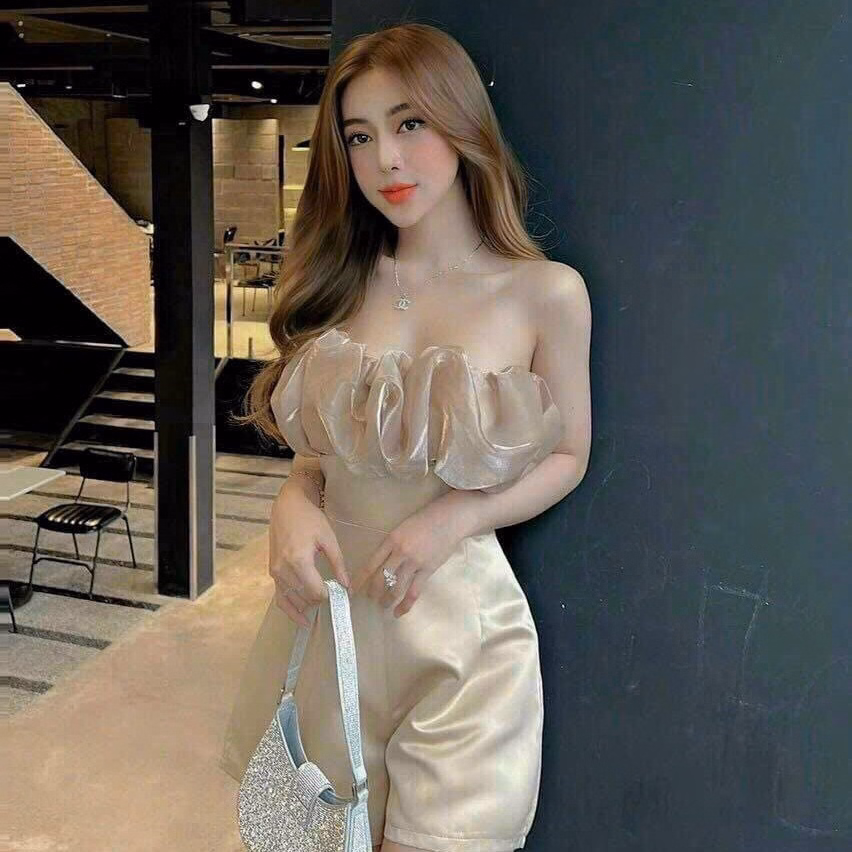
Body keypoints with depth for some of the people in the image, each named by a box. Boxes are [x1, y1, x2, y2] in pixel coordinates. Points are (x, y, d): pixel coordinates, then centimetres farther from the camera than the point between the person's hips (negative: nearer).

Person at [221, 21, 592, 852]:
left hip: (455, 614, -3)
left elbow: (567, 458, 2)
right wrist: (292, 505, -10)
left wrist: (454, 518, -14)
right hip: (326, 609, 4)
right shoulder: (341, 283, 3)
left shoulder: (547, 293, -7)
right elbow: (318, 447, 12)